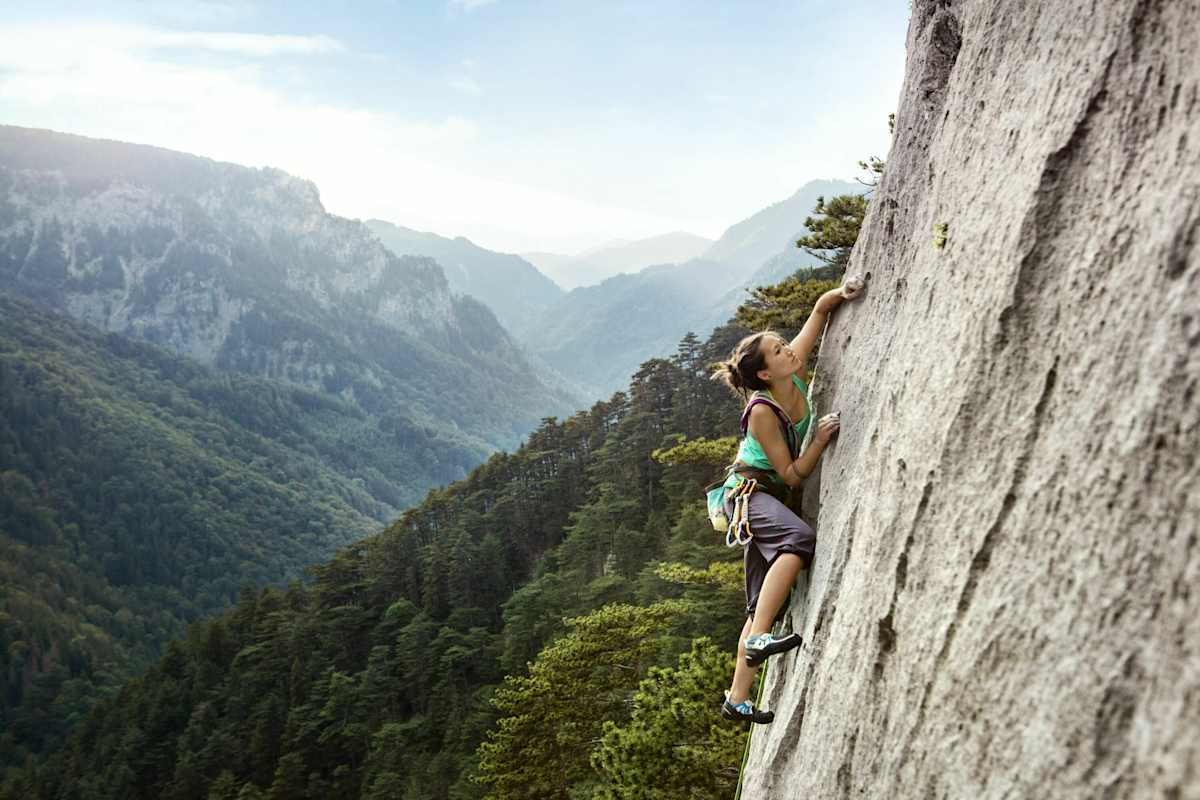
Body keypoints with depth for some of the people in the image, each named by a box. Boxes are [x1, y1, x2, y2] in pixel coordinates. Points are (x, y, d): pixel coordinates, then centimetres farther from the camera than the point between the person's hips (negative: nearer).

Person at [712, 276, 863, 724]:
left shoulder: (796, 375, -5)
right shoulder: (761, 411, -21)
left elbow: (819, 310, 4)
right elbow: (792, 474, -18)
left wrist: (841, 293, -15)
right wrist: (822, 439, -23)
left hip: (771, 498, 8)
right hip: (748, 492, -8)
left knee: (765, 601, 4)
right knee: (800, 539, -37)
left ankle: (738, 699, 7)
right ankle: (758, 638, -38)